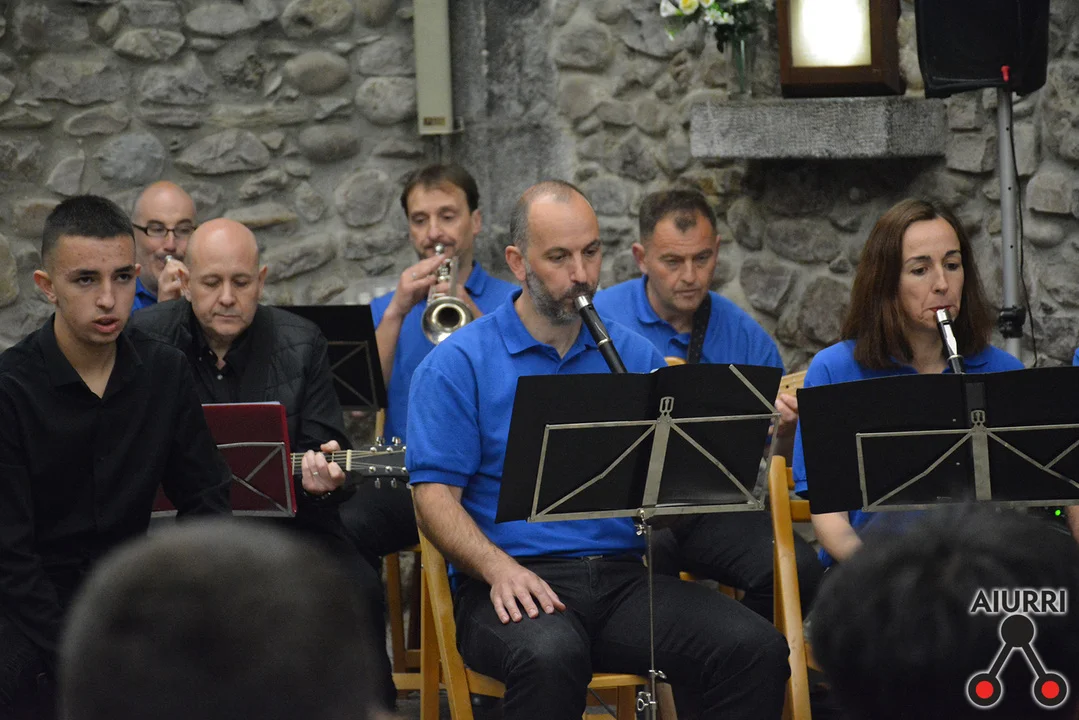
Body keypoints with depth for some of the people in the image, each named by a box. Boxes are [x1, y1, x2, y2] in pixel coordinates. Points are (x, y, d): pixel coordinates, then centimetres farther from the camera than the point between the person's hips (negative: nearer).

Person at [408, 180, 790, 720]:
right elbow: (434, 494, -4)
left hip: (623, 575, 4)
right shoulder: (458, 364, 4)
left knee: (758, 650, -22)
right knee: (550, 655, -39)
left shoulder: (635, 355, 16)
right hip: (520, 583, -4)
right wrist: (499, 567, -21)